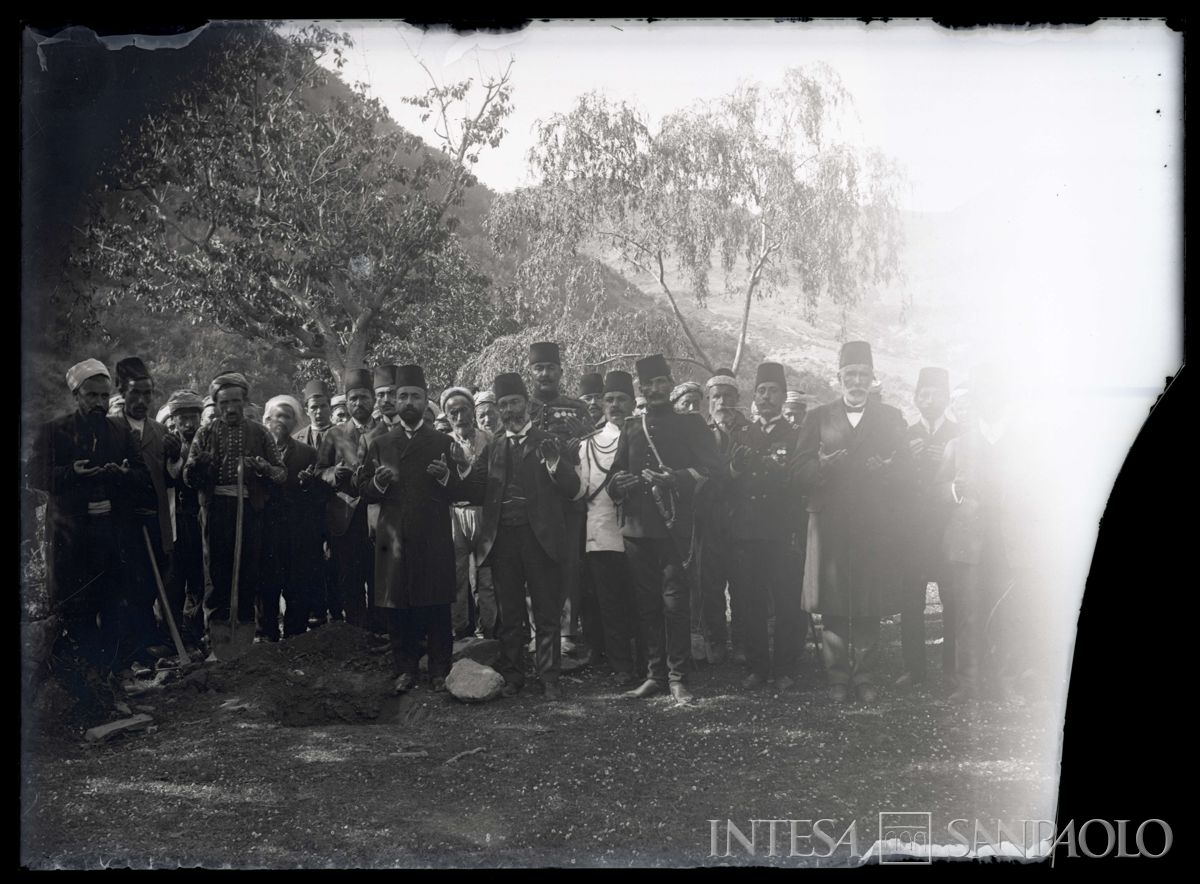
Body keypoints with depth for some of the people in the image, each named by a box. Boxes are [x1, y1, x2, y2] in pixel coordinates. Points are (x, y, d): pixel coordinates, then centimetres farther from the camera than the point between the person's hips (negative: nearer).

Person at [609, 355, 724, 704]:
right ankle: (655, 675, 12)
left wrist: (676, 478, -17)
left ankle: (677, 677, -3)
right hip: (637, 528, 4)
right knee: (647, 605, 6)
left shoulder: (689, 424, 6)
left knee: (674, 602, -8)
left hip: (674, 527, -4)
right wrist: (619, 483, -4)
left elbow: (712, 468, -3)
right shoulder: (631, 430, 18)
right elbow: (615, 476, 20)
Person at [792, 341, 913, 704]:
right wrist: (825, 465, -16)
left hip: (875, 525, 0)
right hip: (830, 523, 0)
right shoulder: (818, 418, 12)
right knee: (832, 605, -1)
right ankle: (837, 676, 8)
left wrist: (883, 471, -14)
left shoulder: (890, 418, 14)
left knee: (869, 606, 0)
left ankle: (864, 677, 8)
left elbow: (904, 472, 7)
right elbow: (801, 473, 4)